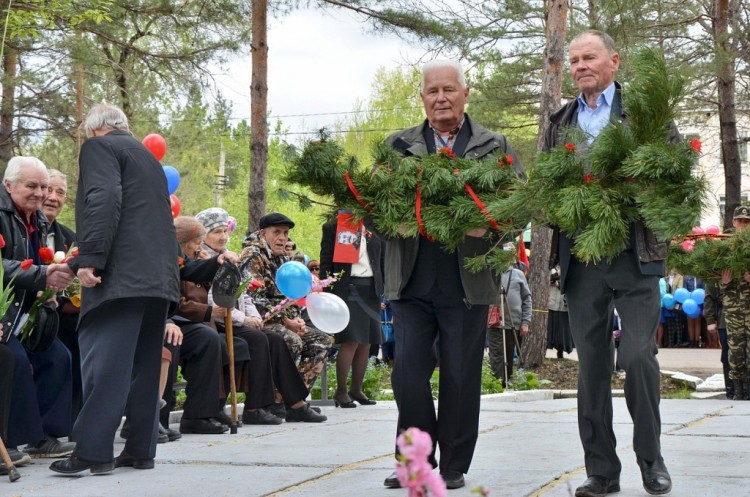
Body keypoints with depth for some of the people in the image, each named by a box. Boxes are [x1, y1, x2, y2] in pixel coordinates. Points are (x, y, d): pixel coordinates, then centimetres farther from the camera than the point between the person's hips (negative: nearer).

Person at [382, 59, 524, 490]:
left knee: (461, 376, 4)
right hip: (412, 279, 1)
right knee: (408, 370, -2)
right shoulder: (398, 146, 12)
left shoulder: (495, 147, 7)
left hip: (468, 281, -1)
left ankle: (454, 466, 17)